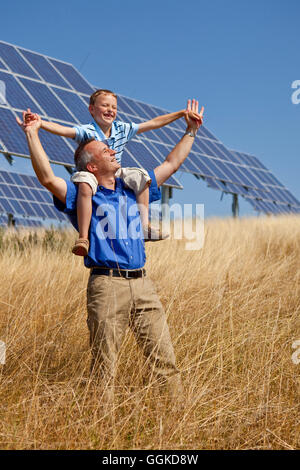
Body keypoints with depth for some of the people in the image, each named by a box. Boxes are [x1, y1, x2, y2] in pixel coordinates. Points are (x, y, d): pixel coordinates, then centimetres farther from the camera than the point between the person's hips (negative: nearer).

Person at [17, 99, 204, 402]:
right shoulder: (82, 196, 3)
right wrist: (32, 134, -17)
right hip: (107, 284, -5)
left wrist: (191, 131, 29)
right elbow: (47, 178, -14)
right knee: (104, 366, -1)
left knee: (164, 357, 3)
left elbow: (171, 164, 27)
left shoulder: (131, 190, 19)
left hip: (141, 284, 5)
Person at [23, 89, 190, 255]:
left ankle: (144, 226, -3)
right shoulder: (86, 131, -15)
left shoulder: (122, 129, 2)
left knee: (140, 175, -8)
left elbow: (153, 123, 6)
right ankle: (83, 238, -40)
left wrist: (181, 113, 6)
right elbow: (62, 130, -32)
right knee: (85, 183, -38)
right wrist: (38, 122, -49)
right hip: (90, 173, -6)